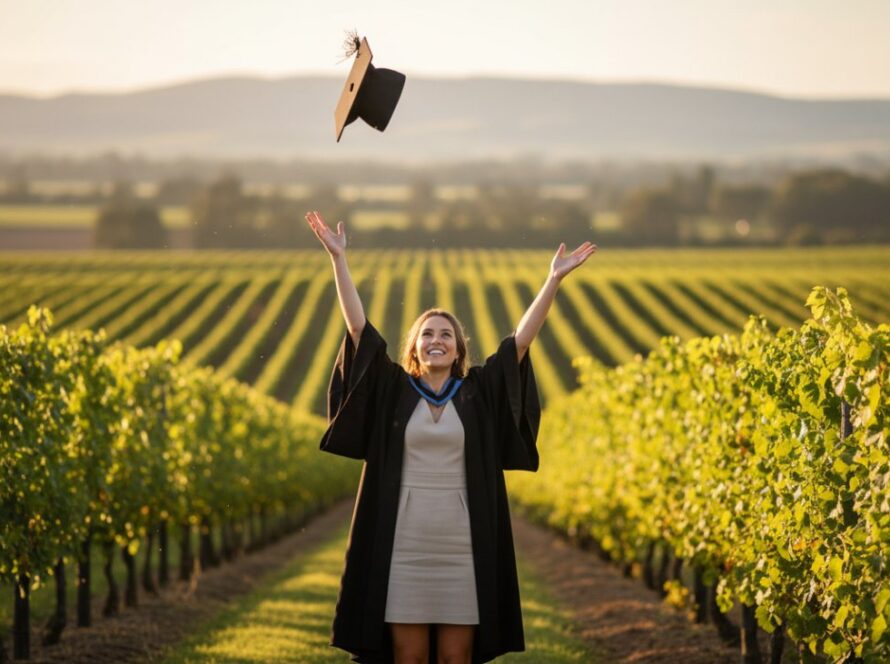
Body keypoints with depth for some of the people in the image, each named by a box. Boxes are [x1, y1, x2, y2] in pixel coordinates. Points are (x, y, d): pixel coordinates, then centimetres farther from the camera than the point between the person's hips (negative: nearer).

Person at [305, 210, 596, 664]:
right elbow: (359, 326, 2)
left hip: (462, 545, 1)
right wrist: (337, 258, -4)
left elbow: (521, 338, 3)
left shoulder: (478, 392, 8)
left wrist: (554, 279, -3)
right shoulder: (393, 390, 6)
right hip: (404, 544, -1)